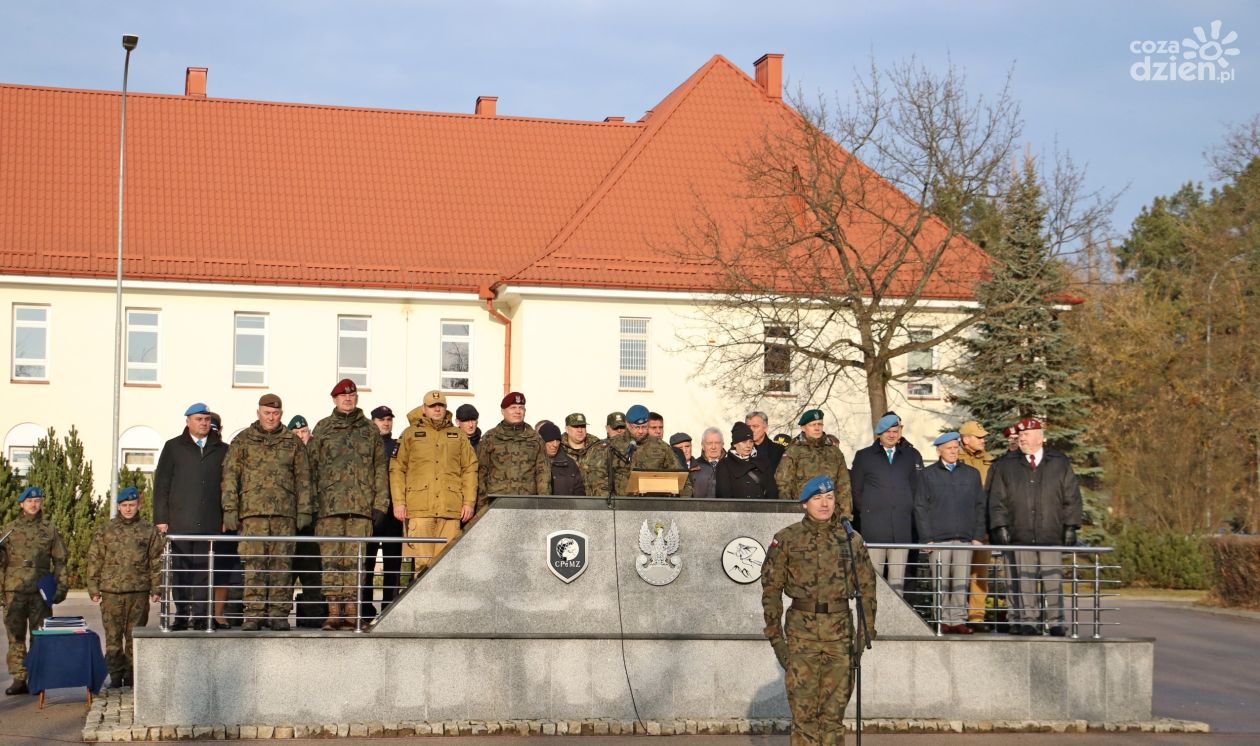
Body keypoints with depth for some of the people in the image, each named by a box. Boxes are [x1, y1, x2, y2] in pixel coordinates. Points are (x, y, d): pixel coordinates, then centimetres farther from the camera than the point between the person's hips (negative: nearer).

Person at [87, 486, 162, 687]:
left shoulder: (150, 531, 7)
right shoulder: (105, 531, 7)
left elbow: (156, 562, 7)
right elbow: (94, 560, 7)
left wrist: (156, 588, 1)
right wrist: (93, 589, 1)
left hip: (139, 593, 0)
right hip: (111, 592, 0)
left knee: (135, 637, 4)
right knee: (113, 637, 1)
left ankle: (131, 677, 11)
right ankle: (115, 676, 7)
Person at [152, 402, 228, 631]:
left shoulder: (222, 450, 13)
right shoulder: (174, 447, 10)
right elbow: (161, 484, 8)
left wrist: (227, 519, 5)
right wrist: (161, 518, 0)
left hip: (210, 523, 1)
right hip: (179, 523, -1)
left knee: (204, 569, -1)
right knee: (180, 570, 1)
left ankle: (200, 615, 3)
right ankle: (180, 614, 6)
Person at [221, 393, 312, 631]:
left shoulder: (293, 442, 14)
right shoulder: (242, 440, 11)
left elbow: (303, 478, 13)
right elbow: (230, 475, 6)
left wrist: (304, 510, 5)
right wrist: (230, 509, -3)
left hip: (285, 512, 1)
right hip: (253, 511, -1)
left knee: (282, 562, 0)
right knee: (254, 562, -7)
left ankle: (279, 612, 4)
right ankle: (254, 612, -6)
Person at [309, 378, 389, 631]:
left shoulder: (370, 430, 14)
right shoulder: (323, 428, 12)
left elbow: (380, 467, 11)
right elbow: (311, 466, 9)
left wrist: (380, 503, 3)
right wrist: (312, 502, 1)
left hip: (361, 505, 0)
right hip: (330, 504, 0)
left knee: (355, 560, -3)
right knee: (331, 560, -4)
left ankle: (351, 613, 0)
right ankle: (334, 612, -2)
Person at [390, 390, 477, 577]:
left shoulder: (459, 435, 16)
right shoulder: (410, 434, 11)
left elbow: (470, 469, 14)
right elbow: (396, 469, 8)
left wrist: (469, 502, 4)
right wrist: (399, 502, -1)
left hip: (450, 509, 2)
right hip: (419, 508, -2)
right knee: (421, 562, -8)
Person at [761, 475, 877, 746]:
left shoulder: (852, 539, 6)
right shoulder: (786, 540, -1)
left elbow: (867, 587, 9)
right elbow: (771, 589, 0)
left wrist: (865, 632, 3)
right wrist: (775, 637, -4)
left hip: (840, 631, 2)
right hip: (802, 630, -2)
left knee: (834, 708, 6)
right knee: (804, 709, -3)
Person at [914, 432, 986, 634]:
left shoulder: (972, 474, 13)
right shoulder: (928, 475, 7)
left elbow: (980, 506, 13)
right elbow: (920, 508, 4)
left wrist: (978, 536, 4)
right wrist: (927, 538, -4)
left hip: (965, 538, 2)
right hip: (938, 539, -2)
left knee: (961, 583, -1)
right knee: (941, 583, -3)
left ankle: (958, 620, 3)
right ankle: (943, 620, 2)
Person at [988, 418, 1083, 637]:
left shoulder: (1060, 463, 9)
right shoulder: (1006, 466, 9)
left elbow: (1072, 497, 8)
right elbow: (997, 500, 7)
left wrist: (1071, 527, 1)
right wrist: (1000, 527, -2)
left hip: (1052, 535, -1)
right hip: (1020, 535, 1)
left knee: (1053, 580, -2)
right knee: (1024, 581, 1)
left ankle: (1056, 622, 3)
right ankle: (1027, 621, 6)